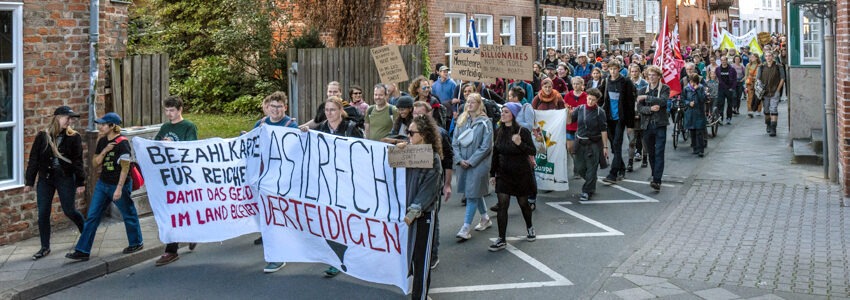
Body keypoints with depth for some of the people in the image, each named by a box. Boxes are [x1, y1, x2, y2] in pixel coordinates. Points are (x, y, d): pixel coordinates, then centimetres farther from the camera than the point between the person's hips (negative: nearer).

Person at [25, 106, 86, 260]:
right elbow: (33, 160, 2)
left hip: (65, 179, -2)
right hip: (45, 179, 2)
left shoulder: (74, 137, -5)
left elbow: (78, 161, -3)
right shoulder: (42, 136, -2)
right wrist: (29, 182, 2)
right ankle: (45, 247, 15)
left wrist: (80, 182, -5)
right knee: (43, 214, 3)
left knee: (69, 211, 4)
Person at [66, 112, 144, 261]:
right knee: (92, 217, 3)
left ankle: (136, 243, 29)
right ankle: (82, 251, 6)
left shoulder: (122, 143, -16)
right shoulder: (102, 141, 5)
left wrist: (119, 189, -19)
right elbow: (94, 164, 5)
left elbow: (125, 168, -17)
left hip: (119, 185, -7)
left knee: (128, 214, 9)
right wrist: (104, 151, -11)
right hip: (102, 184, 7)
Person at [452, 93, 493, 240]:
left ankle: (465, 228, -6)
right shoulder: (462, 120, 6)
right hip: (462, 163, 5)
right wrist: (460, 159, -6)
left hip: (478, 164, -5)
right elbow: (454, 141, 7)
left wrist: (471, 161, -14)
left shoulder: (484, 123, -8)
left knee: (472, 194, -6)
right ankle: (485, 219, 35)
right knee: (476, 192, 17)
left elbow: (486, 146, -11)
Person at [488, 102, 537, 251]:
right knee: (502, 205, -5)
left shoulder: (522, 131, -13)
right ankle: (501, 240, -2)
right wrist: (492, 173, 9)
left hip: (521, 173, -3)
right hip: (503, 174, 3)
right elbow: (495, 153, 8)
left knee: (523, 202, 13)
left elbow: (533, 151, -14)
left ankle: (529, 228, 41)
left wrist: (520, 144, -31)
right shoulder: (499, 131, 0)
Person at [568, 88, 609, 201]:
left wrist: (605, 146, -7)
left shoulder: (600, 112, -7)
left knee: (591, 168, -2)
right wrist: (568, 113, -18)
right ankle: (591, 185, 33)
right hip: (580, 143, 4)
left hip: (594, 144, -4)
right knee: (580, 168, 9)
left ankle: (587, 191, 7)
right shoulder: (580, 109, 3)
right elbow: (569, 121, 2)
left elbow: (603, 130, -6)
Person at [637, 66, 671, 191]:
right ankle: (655, 176, 23)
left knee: (659, 153, -11)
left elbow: (663, 101, -16)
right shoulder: (642, 91, 12)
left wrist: (646, 97, -15)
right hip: (647, 125, 4)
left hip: (660, 124, -4)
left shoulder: (665, 88, 3)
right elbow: (639, 108, 1)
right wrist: (650, 108, -17)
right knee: (650, 153, 10)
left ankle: (657, 181, -18)